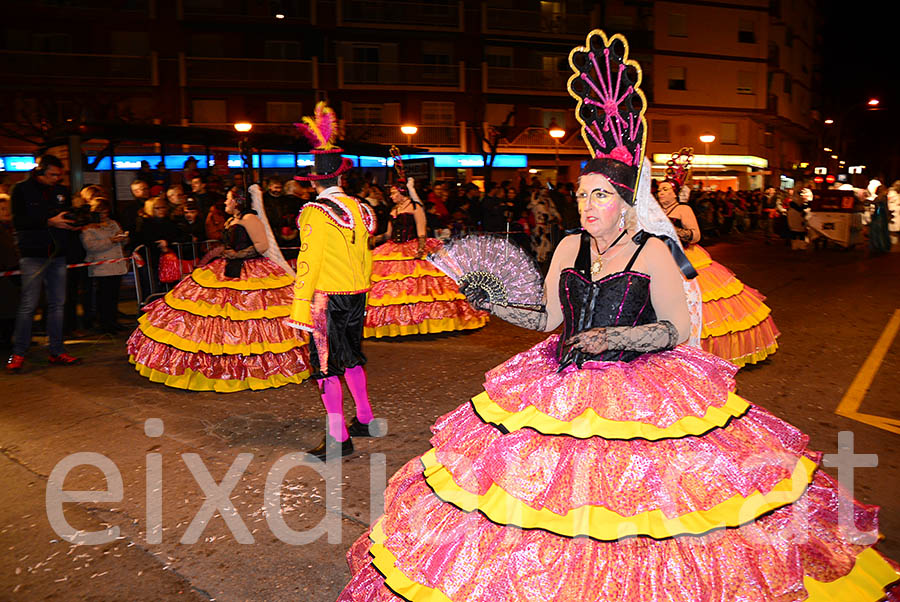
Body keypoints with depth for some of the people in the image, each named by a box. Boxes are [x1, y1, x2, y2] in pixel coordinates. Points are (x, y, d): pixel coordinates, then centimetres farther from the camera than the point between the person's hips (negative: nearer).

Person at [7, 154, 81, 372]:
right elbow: (19, 222, -11)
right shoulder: (22, 190, 0)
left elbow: (68, 217, 18)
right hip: (33, 255, -5)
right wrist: (50, 222, -19)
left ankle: (57, 352, 12)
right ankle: (18, 354, 5)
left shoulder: (61, 191, 13)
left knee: (57, 304, 6)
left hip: (57, 255, 5)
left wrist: (76, 222, -5)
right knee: (28, 305, -6)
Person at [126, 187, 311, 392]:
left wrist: (237, 255, -14)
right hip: (229, 272, 10)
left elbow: (262, 246, -19)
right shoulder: (231, 221, 19)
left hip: (249, 275, -10)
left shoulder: (249, 218, -10)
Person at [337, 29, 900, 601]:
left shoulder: (653, 250, -6)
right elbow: (549, 318, 11)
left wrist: (614, 336, -19)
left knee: (636, 494, -1)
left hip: (640, 397, -4)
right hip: (564, 392, 4)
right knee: (552, 486, 6)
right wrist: (492, 304, 3)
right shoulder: (569, 247, 7)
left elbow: (678, 329, -7)